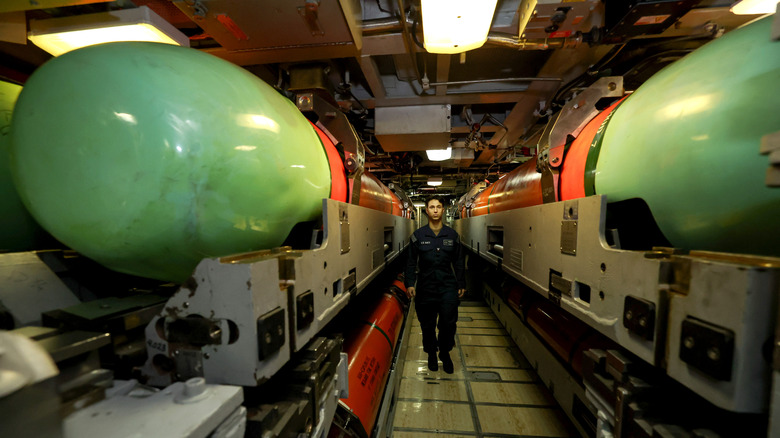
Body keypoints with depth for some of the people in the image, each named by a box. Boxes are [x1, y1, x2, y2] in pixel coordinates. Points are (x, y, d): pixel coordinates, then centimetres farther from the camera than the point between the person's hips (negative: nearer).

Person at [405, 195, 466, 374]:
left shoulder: (452, 235, 5)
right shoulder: (418, 235, 0)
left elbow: (458, 262, 10)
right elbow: (411, 262, 2)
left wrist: (461, 284, 9)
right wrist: (410, 284, -5)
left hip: (448, 285, 0)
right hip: (426, 286, 0)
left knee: (448, 322, -6)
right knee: (428, 324, 10)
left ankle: (445, 354, 22)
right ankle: (432, 354, 35)